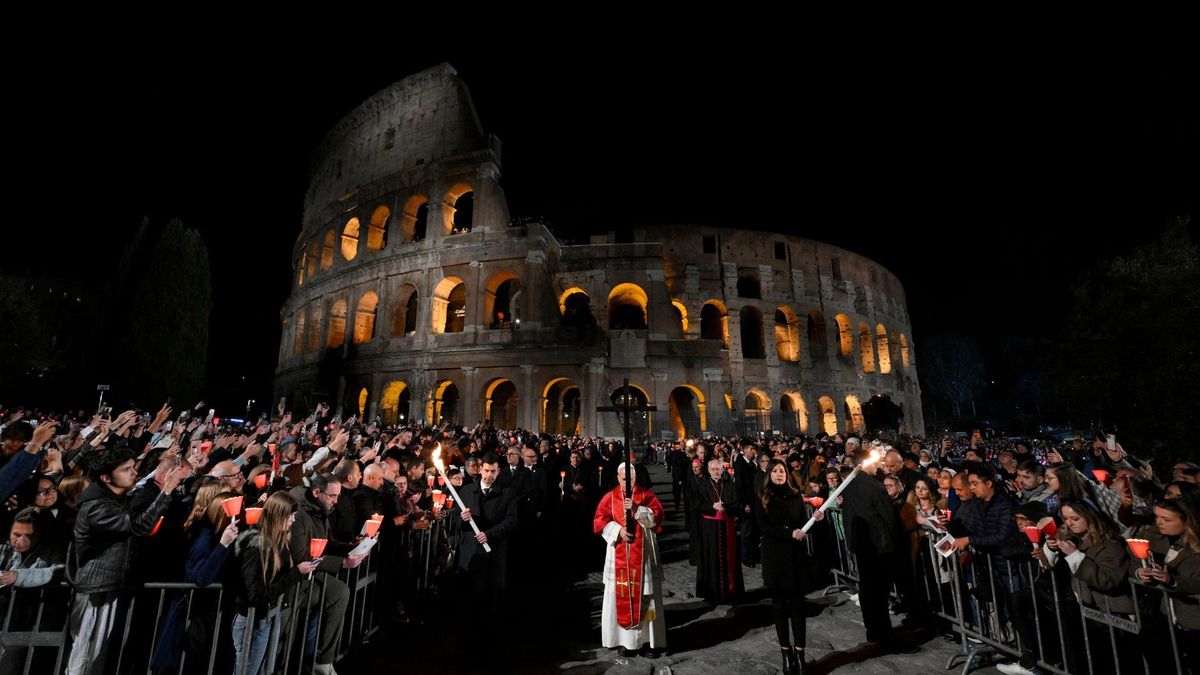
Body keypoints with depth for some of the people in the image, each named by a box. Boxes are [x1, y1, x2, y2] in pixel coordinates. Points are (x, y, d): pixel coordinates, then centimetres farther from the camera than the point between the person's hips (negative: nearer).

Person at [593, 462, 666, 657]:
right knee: (621, 594, 4)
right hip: (620, 555, 0)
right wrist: (618, 530, -17)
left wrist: (637, 508, -21)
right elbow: (600, 520, -4)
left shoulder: (647, 495, 1)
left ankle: (649, 639, 18)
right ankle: (624, 639, 18)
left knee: (645, 594, 5)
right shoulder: (610, 497, 1)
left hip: (643, 554, 0)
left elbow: (658, 516, -9)